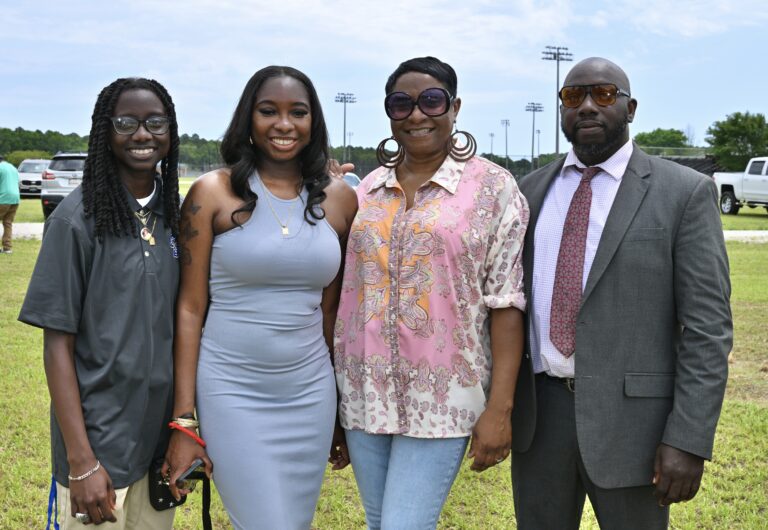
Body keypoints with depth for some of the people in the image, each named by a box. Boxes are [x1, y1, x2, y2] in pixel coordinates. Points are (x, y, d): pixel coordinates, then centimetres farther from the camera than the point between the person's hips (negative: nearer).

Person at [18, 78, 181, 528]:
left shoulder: (178, 213, 3)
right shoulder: (78, 217, -11)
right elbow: (58, 343, -11)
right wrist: (81, 461, -15)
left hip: (164, 432, 5)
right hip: (100, 437, -5)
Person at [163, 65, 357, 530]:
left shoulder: (339, 200, 3)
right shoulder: (213, 193, -6)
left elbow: (333, 308, 10)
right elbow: (190, 309, -5)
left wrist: (345, 406, 13)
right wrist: (183, 421, -7)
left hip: (311, 393, 4)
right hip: (232, 391, -3)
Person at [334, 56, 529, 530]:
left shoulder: (494, 188, -5)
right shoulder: (366, 191, 8)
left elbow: (506, 303, -8)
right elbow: (343, 292, 12)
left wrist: (499, 408, -13)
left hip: (442, 399, -5)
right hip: (363, 394, 5)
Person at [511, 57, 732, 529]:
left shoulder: (685, 193, -5)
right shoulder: (532, 191, 8)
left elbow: (708, 326, -9)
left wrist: (688, 439, -16)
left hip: (630, 415, -4)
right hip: (539, 411, 4)